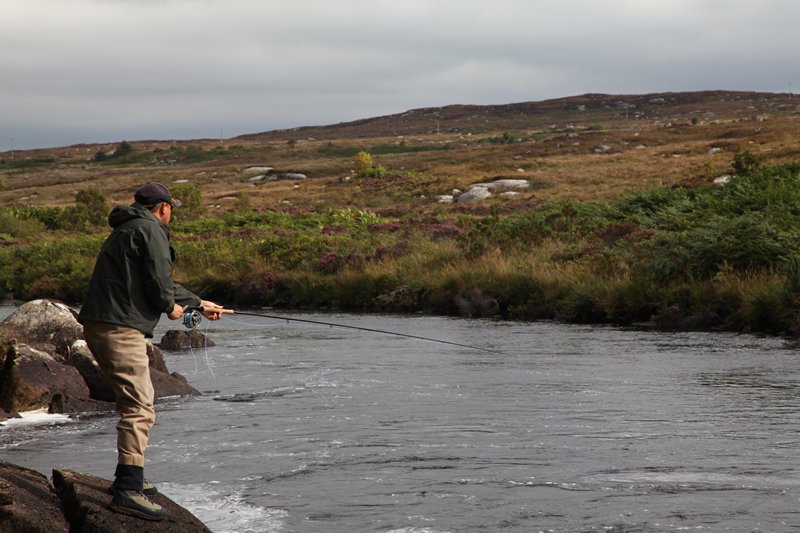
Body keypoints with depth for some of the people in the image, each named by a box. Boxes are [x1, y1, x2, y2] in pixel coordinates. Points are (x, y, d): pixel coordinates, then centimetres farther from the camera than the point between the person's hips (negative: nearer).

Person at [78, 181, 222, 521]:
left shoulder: (127, 230, 26)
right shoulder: (150, 229, -6)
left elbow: (163, 283, 35)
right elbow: (159, 280, -15)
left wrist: (199, 304, 42)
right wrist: (171, 307, 6)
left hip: (99, 327, 11)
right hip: (120, 329, -10)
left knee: (134, 400, 22)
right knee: (139, 407, -14)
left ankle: (127, 478, 29)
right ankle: (128, 490, -22)